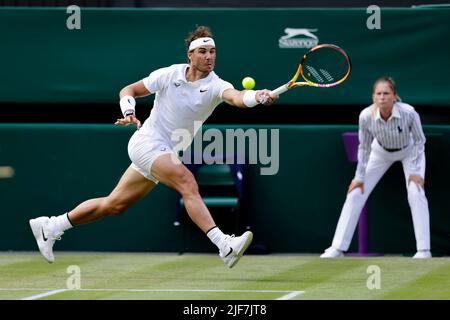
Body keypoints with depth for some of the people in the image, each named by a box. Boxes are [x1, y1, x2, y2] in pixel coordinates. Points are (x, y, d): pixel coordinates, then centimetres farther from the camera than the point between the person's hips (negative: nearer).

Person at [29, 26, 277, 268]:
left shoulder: (216, 86, -8)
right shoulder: (169, 75, -8)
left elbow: (235, 97, -32)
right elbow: (128, 91, 5)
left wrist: (258, 96, -52)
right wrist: (129, 112, -15)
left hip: (166, 154, 5)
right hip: (147, 142, -5)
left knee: (114, 205, 13)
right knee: (187, 182, -28)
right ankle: (224, 245, -38)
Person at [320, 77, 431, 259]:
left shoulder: (409, 113, -37)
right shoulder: (366, 116, -33)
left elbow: (419, 141, -19)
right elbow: (364, 147, -14)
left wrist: (415, 171, -22)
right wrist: (359, 177, -8)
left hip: (410, 152, -2)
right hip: (381, 152, 2)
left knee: (416, 193, -21)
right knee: (356, 193, -3)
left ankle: (423, 250, -14)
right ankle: (338, 248, 5)